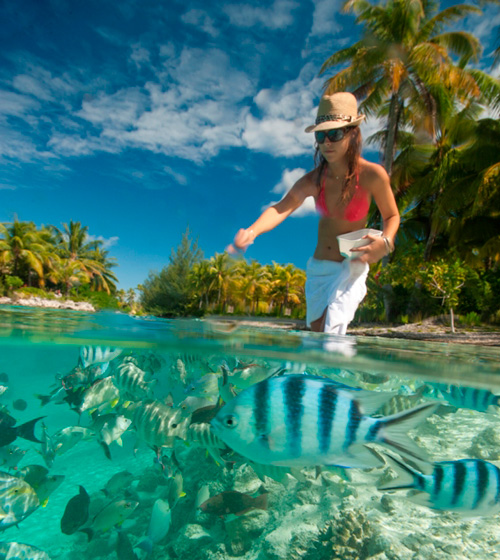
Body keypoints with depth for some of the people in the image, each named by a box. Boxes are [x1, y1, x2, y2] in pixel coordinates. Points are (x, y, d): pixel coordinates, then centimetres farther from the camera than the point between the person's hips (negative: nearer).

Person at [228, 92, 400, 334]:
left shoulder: (372, 175, -14)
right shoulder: (313, 180, -10)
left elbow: (391, 216, 1)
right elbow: (282, 207, -27)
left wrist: (385, 242, -21)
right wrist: (252, 231, -47)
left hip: (350, 267, -4)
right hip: (317, 268, 4)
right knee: (316, 338, 15)